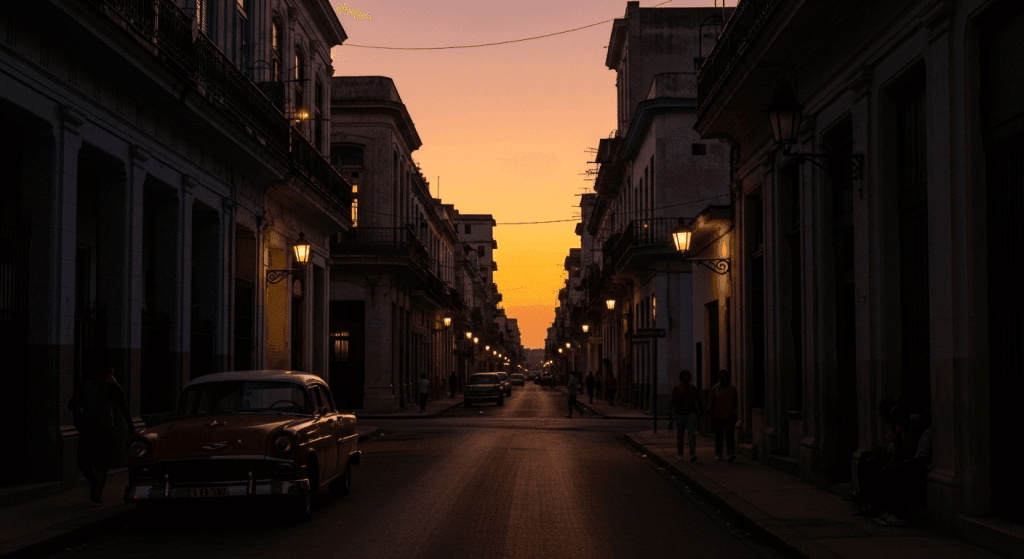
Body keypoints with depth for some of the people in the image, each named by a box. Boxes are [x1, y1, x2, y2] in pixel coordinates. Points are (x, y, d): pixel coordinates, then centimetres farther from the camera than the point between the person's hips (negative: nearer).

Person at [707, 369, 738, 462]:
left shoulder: (732, 388, 6)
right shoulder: (715, 388, 1)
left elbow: (736, 401, 17)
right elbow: (710, 401, -3)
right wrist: (709, 410, -15)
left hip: (729, 416, 0)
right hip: (717, 416, 0)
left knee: (730, 435, -14)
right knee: (718, 436, 9)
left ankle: (731, 453, -25)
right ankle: (718, 454, 21)